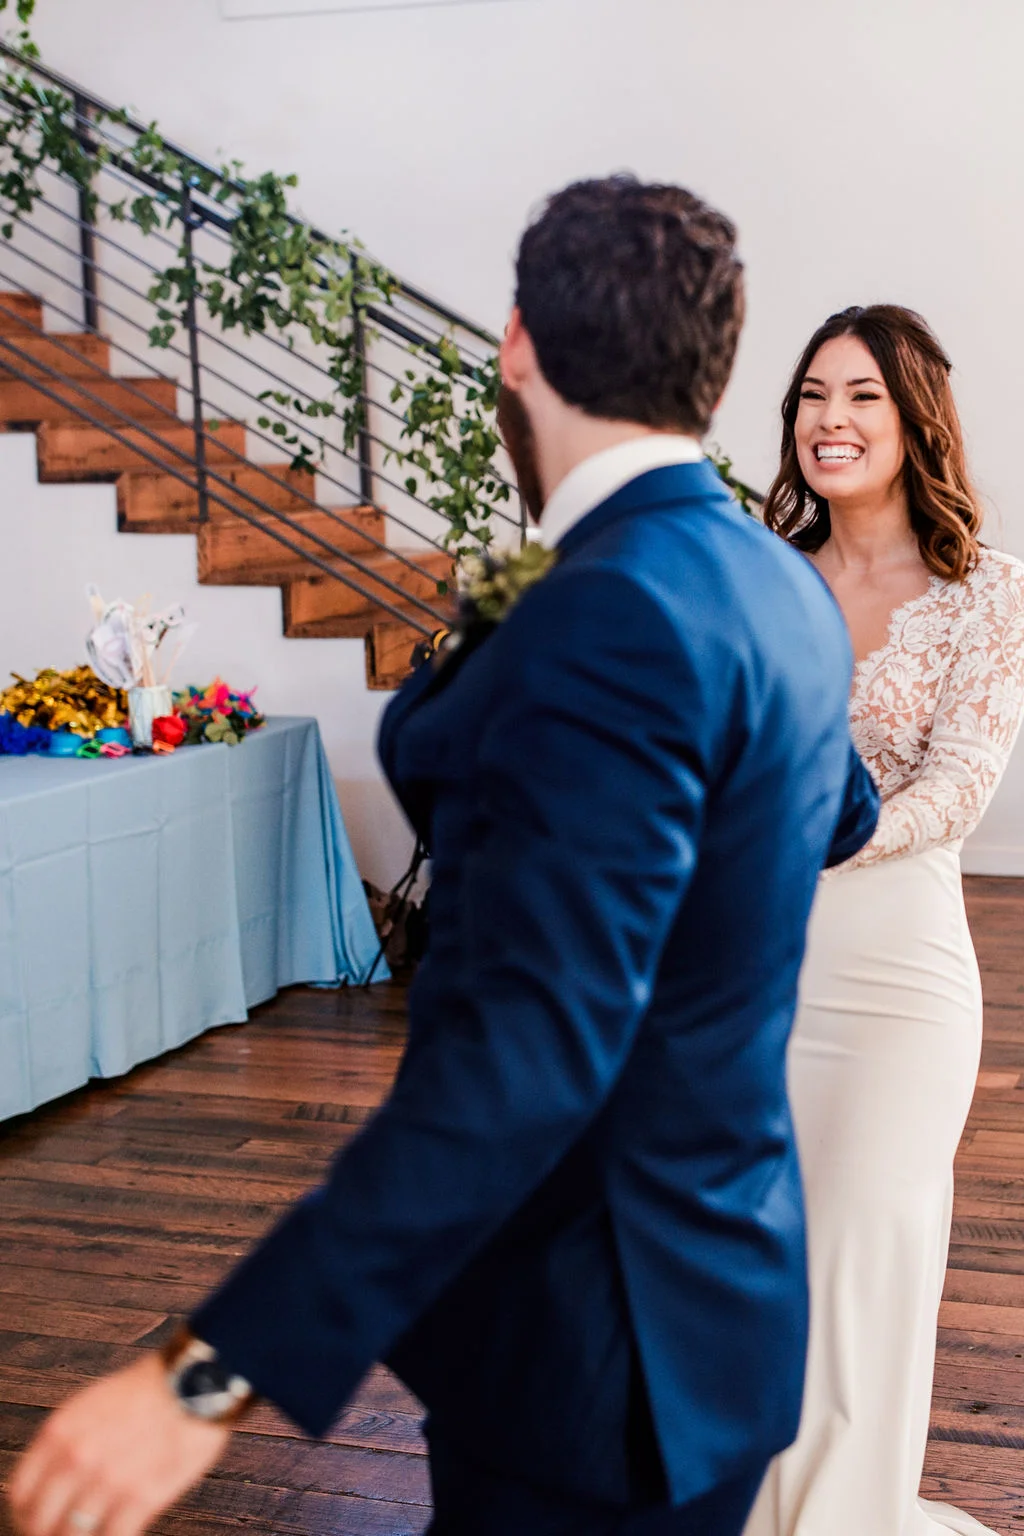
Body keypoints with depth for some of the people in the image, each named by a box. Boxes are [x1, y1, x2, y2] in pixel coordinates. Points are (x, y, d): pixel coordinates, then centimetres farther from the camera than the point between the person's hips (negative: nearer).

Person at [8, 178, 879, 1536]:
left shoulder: (612, 616, -27)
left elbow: (533, 1048, -33)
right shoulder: (786, 586, 2)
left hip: (596, 1329, -9)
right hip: (714, 1261, 9)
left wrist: (215, 1372, -31)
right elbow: (842, 815, 22)